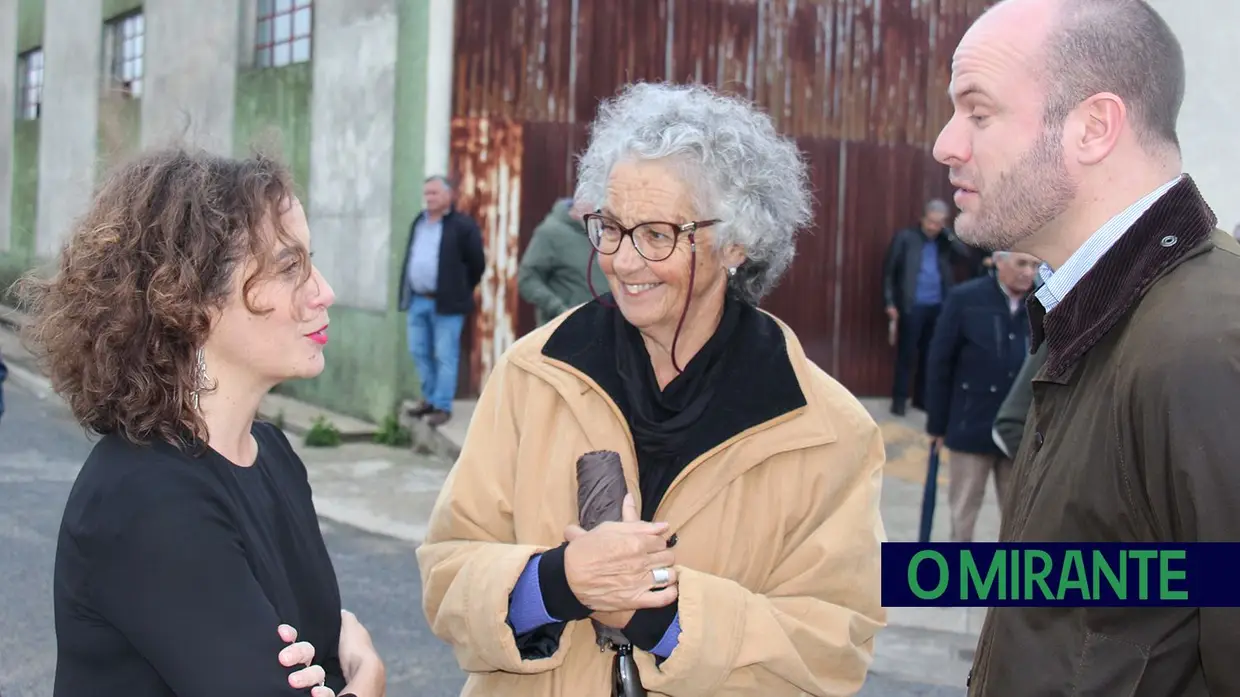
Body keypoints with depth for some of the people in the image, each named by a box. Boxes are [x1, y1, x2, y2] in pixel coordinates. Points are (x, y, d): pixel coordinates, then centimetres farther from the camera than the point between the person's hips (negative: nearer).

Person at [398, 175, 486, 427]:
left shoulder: (462, 225, -9)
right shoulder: (418, 222, 14)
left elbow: (477, 263, -6)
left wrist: (462, 291, 0)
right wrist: (406, 293, 16)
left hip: (446, 303, -7)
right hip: (418, 300, 8)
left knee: (445, 356, -3)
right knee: (419, 352, 12)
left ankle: (442, 407, 1)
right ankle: (430, 398, 26)